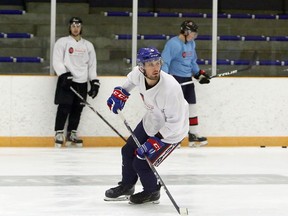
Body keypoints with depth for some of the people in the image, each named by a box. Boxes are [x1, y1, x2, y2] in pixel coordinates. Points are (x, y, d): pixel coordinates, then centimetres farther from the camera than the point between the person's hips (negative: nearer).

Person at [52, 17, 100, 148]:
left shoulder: (88, 45, 15)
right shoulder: (62, 42, 2)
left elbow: (92, 65, 16)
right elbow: (57, 61, -6)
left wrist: (94, 82, 8)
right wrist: (64, 75, -18)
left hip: (82, 82, 4)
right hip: (66, 80, -4)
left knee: (77, 109, 4)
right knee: (64, 107, -10)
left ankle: (71, 133, 14)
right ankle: (59, 134, -4)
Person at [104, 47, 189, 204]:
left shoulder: (170, 88, -39)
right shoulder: (139, 74, -19)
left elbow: (174, 122, -32)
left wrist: (153, 142, -32)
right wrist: (120, 93, 1)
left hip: (171, 130, -7)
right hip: (150, 122, 7)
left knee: (141, 163, -6)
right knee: (128, 151, 15)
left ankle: (152, 193, 23)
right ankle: (127, 187, 41)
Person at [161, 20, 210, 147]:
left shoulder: (191, 44, 12)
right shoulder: (173, 44, -17)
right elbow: (164, 62, -22)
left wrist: (199, 74, 20)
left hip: (187, 79, 9)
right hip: (175, 79, -9)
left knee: (191, 106, 11)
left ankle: (193, 136, 19)